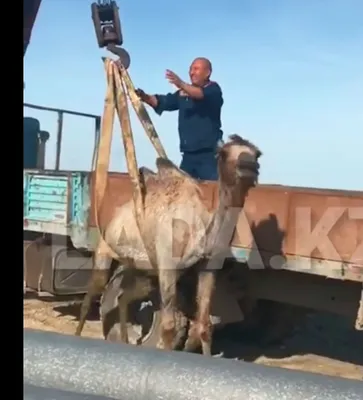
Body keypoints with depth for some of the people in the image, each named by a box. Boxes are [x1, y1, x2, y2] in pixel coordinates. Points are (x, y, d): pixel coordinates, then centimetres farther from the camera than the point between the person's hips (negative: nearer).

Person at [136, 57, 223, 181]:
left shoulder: (213, 90, -2)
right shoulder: (183, 93, 17)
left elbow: (201, 94, -24)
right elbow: (162, 101, 8)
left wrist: (181, 85, -41)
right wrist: (144, 97, -11)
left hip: (209, 154, -6)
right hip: (188, 154, 6)